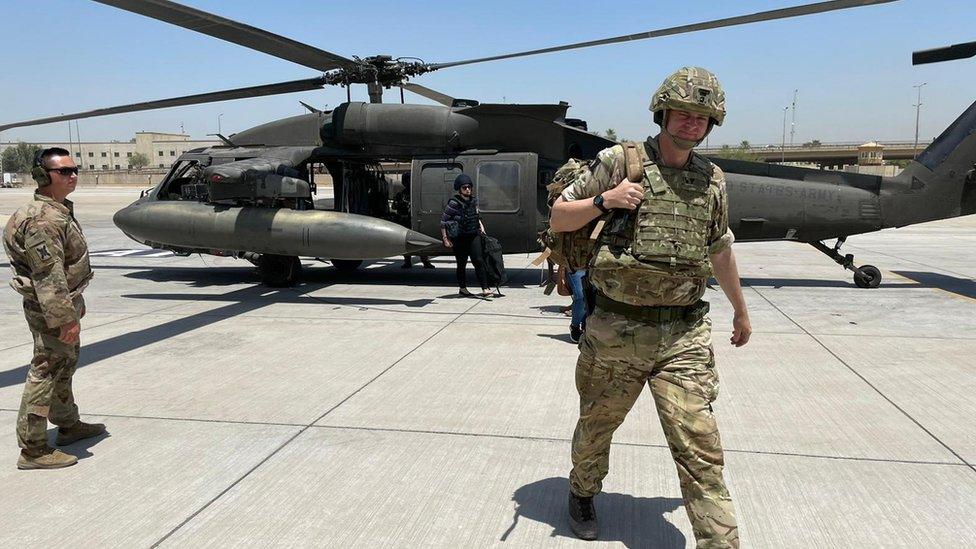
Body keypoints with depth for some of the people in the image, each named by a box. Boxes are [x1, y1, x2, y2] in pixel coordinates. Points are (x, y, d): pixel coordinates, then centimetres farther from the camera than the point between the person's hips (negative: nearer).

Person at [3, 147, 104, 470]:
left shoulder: (60, 211, 12)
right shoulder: (42, 219, -22)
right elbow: (48, 275, -26)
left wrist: (76, 302, 25)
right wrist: (64, 318, -26)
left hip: (65, 302, 11)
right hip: (49, 309, -11)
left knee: (65, 365, 21)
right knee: (46, 372, -5)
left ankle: (68, 425, 38)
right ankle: (33, 450, 3)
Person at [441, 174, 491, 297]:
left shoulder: (473, 200, 7)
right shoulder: (454, 203, -11)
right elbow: (443, 220, -7)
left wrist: (480, 224, 11)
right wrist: (445, 238, -9)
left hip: (474, 235, 4)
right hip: (459, 237, -4)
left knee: (478, 260, -7)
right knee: (462, 263, 8)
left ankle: (485, 288, -9)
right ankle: (462, 288, 25)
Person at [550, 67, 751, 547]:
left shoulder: (711, 179, 8)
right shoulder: (619, 161, -4)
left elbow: (720, 250, 22)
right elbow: (558, 218, 1)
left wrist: (740, 309, 31)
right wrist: (605, 200, -16)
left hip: (684, 336, 2)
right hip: (617, 331, -2)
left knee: (700, 450, -4)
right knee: (596, 428, 18)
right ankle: (582, 492, 47)